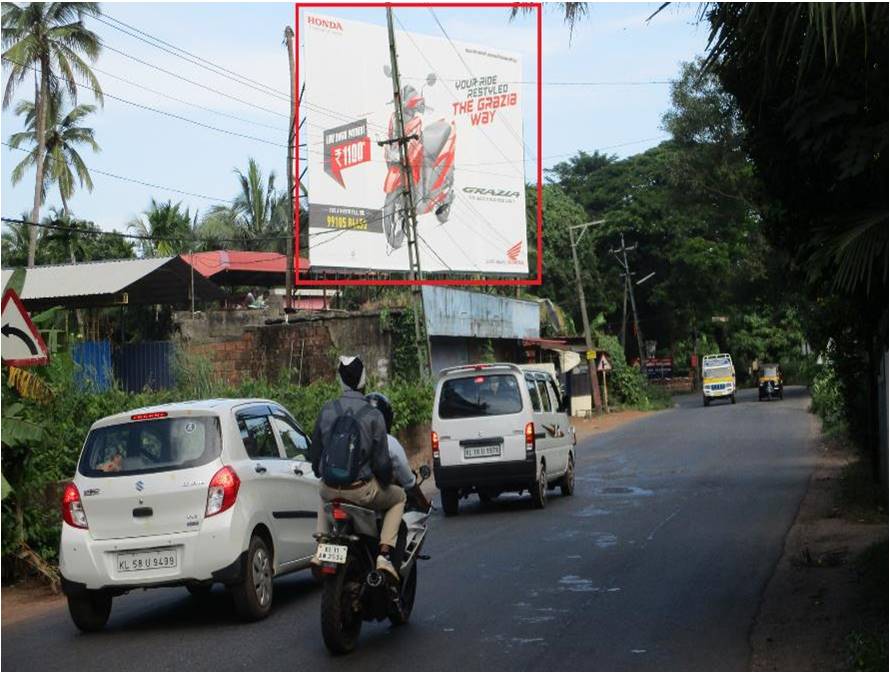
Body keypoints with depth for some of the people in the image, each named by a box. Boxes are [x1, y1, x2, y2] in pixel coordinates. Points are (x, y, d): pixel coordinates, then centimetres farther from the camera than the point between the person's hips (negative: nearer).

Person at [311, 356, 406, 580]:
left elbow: (315, 452, 8)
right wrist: (385, 482, 11)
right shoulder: (373, 416, -11)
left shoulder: (326, 411, 0)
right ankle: (385, 553, 5)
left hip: (330, 488, 4)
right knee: (398, 497, 23)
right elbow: (382, 461, -10)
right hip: (362, 490, -4)